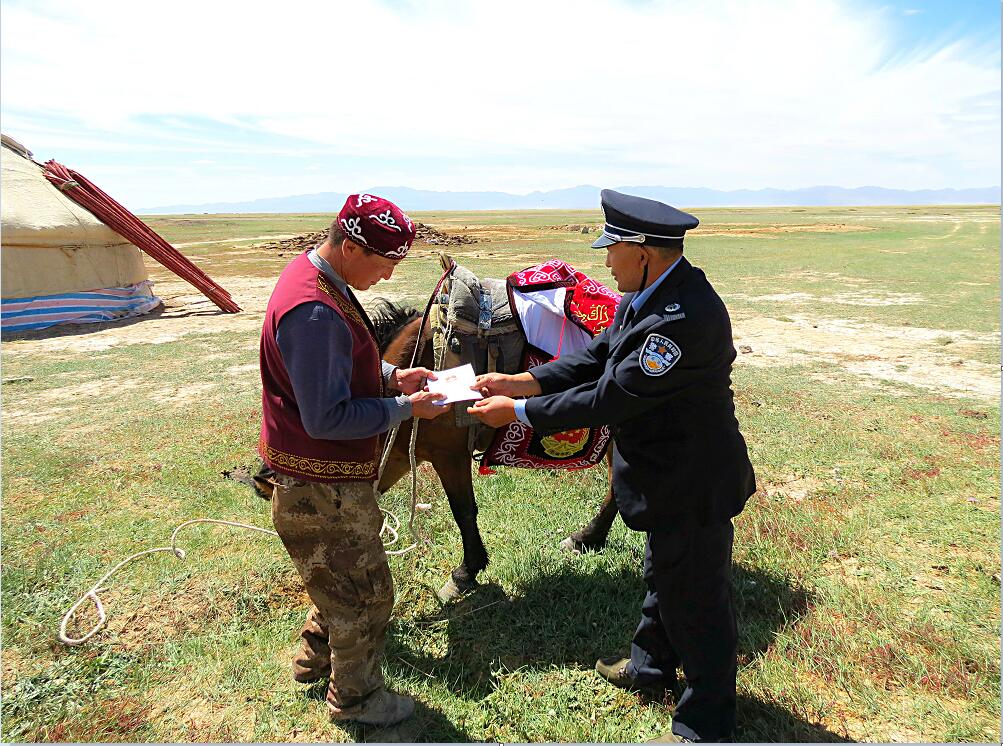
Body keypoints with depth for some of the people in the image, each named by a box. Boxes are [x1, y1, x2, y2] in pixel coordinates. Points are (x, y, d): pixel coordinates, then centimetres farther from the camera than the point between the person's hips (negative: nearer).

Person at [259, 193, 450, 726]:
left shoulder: (320, 278, 4)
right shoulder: (314, 311, -31)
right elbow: (327, 419, -30)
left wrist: (392, 375, 4)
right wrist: (405, 408, -20)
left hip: (329, 476, 10)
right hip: (322, 488, -10)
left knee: (341, 577, 29)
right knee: (365, 593, 10)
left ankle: (315, 659, 51)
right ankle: (355, 697, 34)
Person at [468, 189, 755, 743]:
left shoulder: (684, 317, -34)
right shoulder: (650, 292, -2)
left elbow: (610, 399, -30)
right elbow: (598, 356, 2)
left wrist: (518, 412, -21)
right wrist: (522, 382, -7)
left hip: (692, 485, -10)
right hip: (668, 474, 10)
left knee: (696, 602, 11)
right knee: (662, 577, 29)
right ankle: (652, 663, 55)